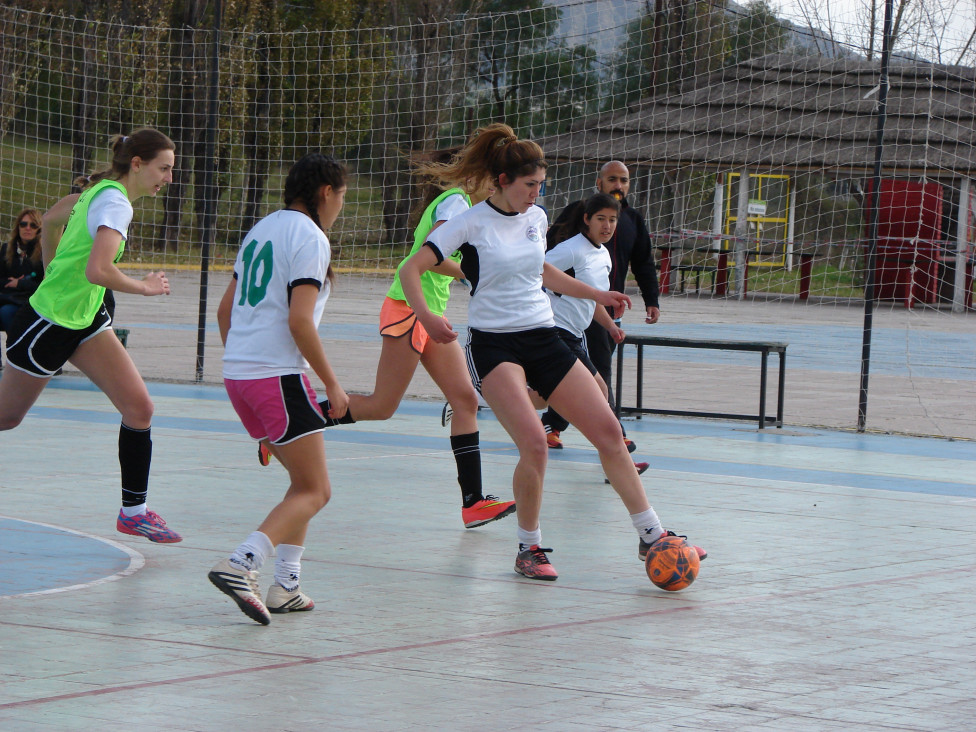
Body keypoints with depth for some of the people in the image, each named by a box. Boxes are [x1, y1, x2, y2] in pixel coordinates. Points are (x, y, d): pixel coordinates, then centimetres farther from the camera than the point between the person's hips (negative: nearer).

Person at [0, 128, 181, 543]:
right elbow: (97, 271, -37)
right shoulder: (116, 203, -23)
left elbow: (50, 219, 22)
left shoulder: (103, 191, 5)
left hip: (86, 319, 9)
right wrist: (144, 287, -22)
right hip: (49, 322, -9)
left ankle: (134, 510, 4)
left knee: (139, 408, -3)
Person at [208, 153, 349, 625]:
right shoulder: (309, 237, -8)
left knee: (305, 482, 19)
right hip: (279, 375, -9)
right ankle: (240, 565, -23)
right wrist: (332, 384, -11)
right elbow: (299, 321, -17)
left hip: (237, 373, 9)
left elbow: (225, 309, 21)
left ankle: (285, 586, 12)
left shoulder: (262, 229, 17)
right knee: (314, 492, -5)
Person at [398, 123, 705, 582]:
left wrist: (596, 295, 30)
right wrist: (425, 315, -28)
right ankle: (529, 549, -3)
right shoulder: (471, 223, -8)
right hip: (493, 345, -6)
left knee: (608, 431, -3)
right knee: (534, 443, -23)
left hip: (544, 339, 6)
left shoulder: (536, 218, 10)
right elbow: (411, 270, -11)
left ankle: (651, 536, 5)